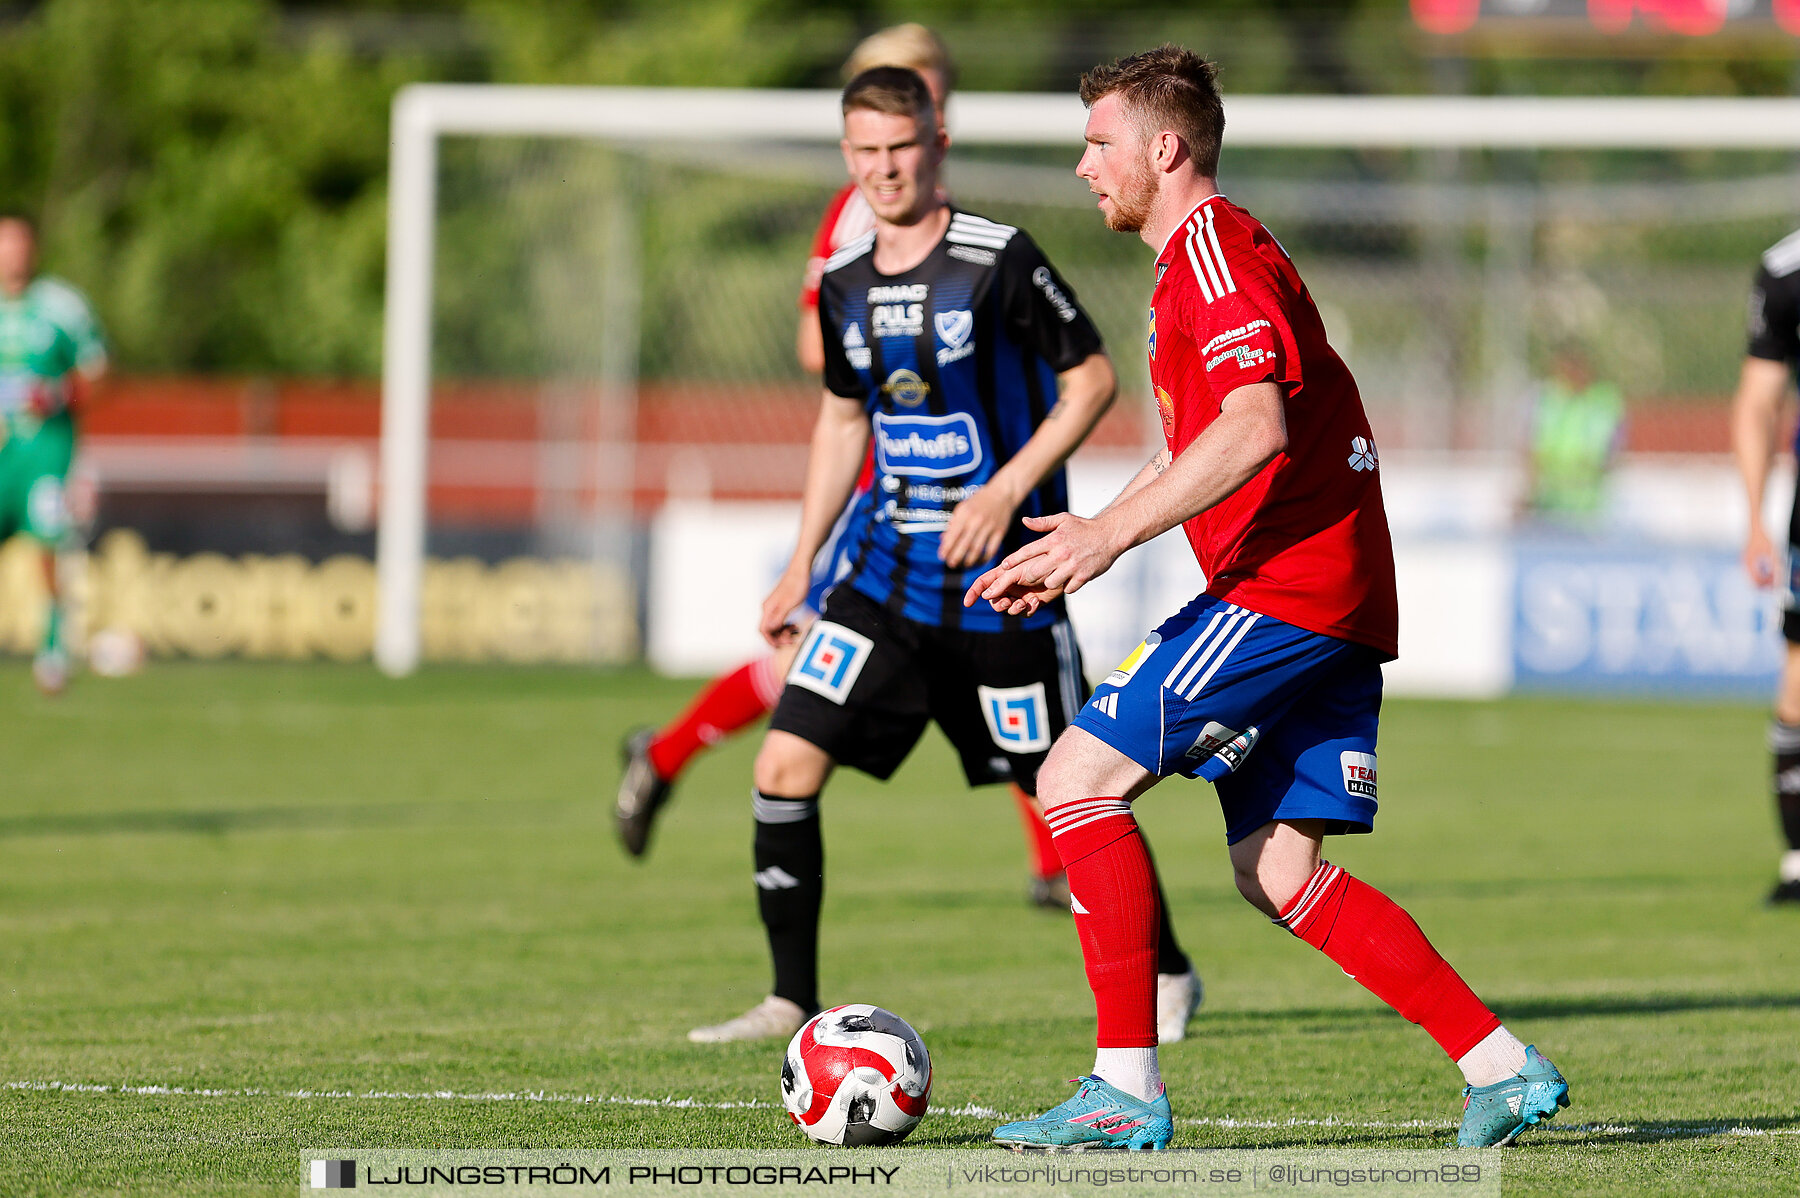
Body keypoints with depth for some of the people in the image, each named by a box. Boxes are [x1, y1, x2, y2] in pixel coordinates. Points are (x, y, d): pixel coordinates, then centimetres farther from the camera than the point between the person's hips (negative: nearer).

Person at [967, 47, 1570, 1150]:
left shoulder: (1218, 249, -9)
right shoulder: (1195, 261, 24)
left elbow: (1255, 429, -24)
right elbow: (1194, 456, 32)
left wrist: (1109, 536, -26)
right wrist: (1079, 545, 23)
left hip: (1287, 588, -10)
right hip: (1334, 602, 10)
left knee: (1079, 779, -10)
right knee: (1278, 871, 8)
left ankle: (1128, 1089, -14)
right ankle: (1503, 1067, 5)